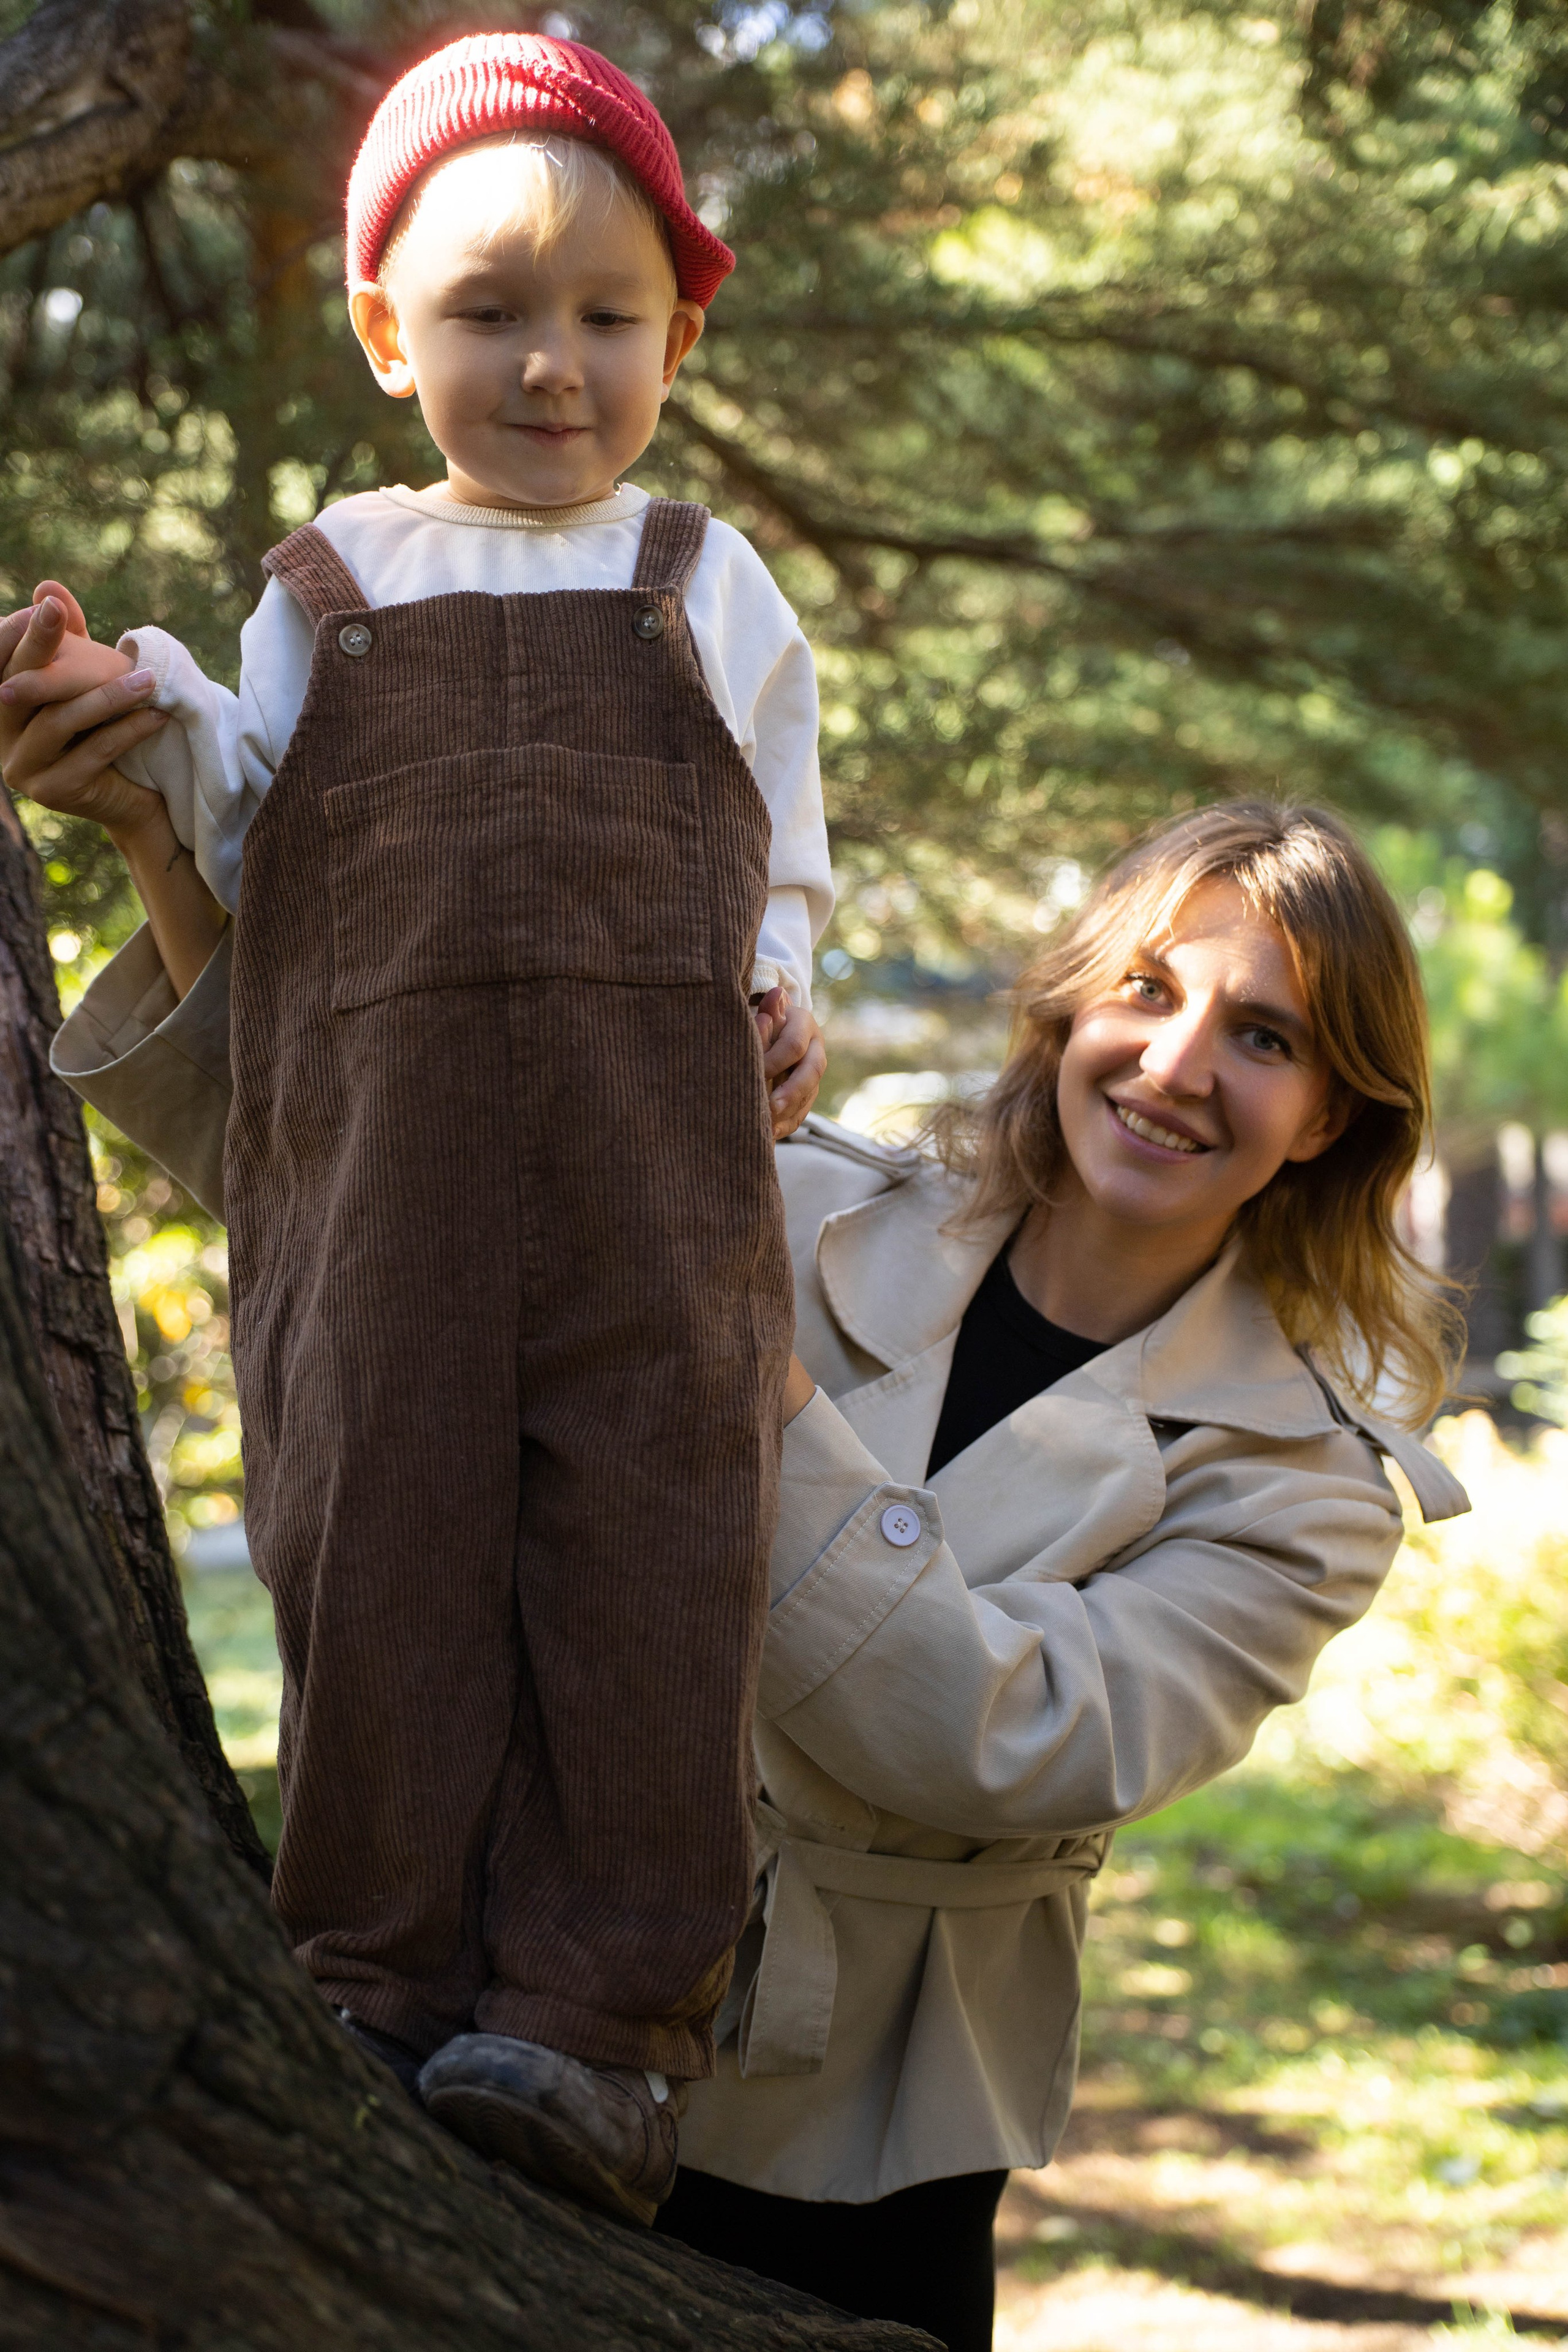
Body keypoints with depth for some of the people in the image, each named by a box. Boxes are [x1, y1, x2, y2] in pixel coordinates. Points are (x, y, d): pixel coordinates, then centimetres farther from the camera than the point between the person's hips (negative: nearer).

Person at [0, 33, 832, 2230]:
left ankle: (602, 2010, -8)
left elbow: (777, 865, 22)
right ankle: (387, 1987, 3)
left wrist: (784, 991, 0)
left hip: (657, 1143, 0)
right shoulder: (324, 590, 18)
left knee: (640, 1536, -9)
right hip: (373, 1134, 1)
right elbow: (223, 921, 17)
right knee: (380, 1534, -5)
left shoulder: (709, 586, 18)